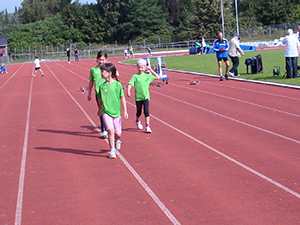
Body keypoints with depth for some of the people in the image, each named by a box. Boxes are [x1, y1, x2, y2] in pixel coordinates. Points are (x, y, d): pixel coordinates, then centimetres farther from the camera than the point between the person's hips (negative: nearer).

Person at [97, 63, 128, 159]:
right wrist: (99, 110, 23)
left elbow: (122, 98, -1)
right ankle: (112, 151, -5)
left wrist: (125, 111, -2)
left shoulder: (117, 84, -6)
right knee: (110, 130, -15)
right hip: (106, 112, 0)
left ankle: (117, 140, 41)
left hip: (116, 112, 0)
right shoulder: (102, 86, 0)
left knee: (117, 133, 5)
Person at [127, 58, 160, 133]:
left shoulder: (147, 76, 3)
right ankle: (137, 121, 44)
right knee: (139, 112, 13)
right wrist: (128, 91, -26)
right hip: (138, 97, 0)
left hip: (146, 96, 0)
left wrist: (151, 70, 1)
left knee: (146, 111, -9)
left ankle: (147, 126, -7)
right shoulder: (135, 76, -3)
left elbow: (157, 77, 9)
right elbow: (130, 84, -9)